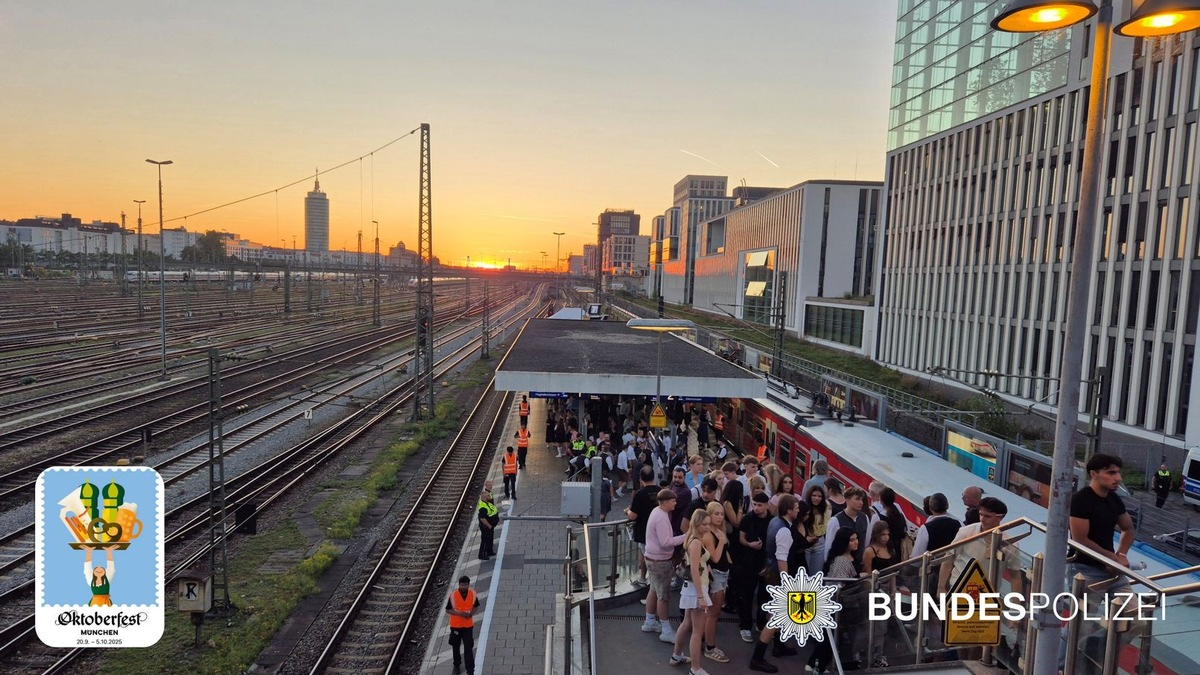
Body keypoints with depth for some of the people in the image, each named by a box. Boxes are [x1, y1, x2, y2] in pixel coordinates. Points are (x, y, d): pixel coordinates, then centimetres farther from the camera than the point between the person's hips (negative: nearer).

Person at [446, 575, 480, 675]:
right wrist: (459, 613, -24)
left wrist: (471, 613, -16)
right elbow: (448, 610, -10)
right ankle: (457, 665, 42)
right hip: (455, 625, 0)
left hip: (468, 625, 0)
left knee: (469, 649, -1)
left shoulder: (473, 594, -11)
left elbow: (476, 606, 4)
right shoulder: (453, 595, -18)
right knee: (456, 647, 18)